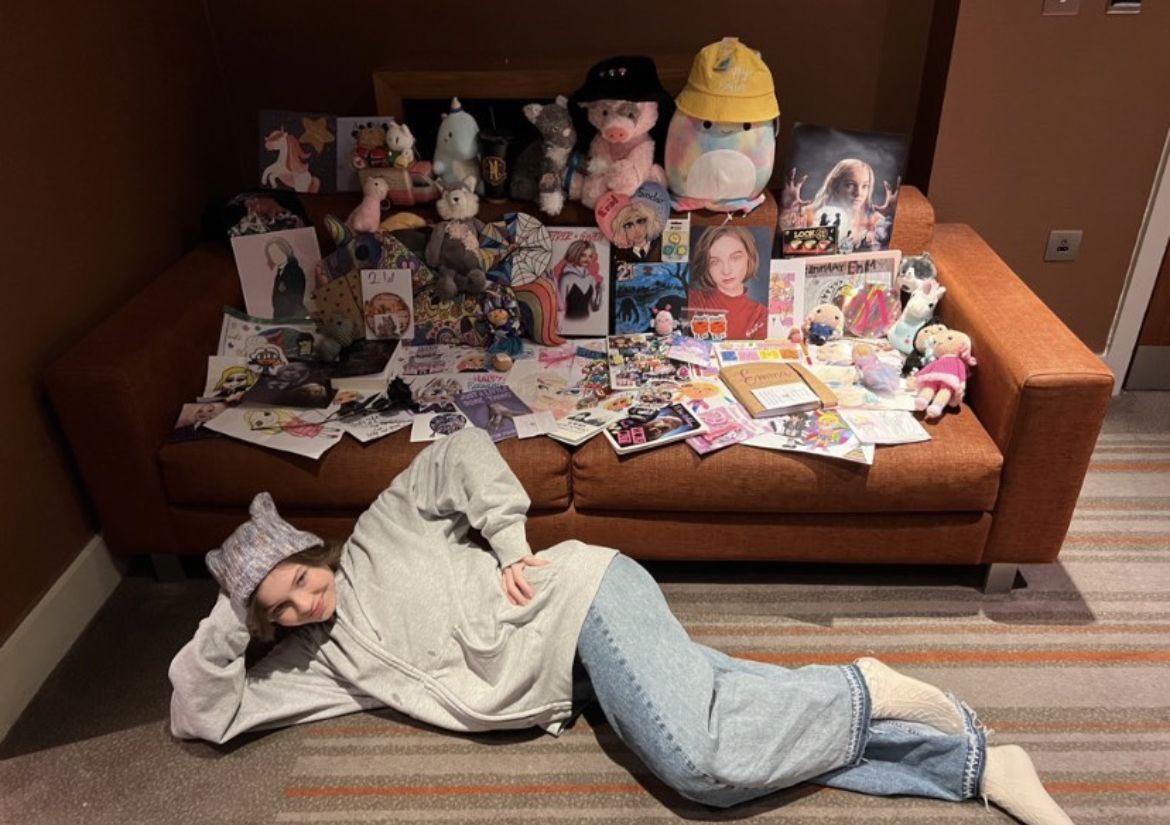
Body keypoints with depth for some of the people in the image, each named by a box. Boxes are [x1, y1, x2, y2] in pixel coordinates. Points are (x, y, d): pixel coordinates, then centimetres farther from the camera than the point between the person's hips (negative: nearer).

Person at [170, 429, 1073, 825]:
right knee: (750, 745, -7)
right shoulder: (318, 661, 16)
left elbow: (463, 448, -1)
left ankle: (864, 687, -2)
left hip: (581, 596, -5)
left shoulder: (381, 535, 2)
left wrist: (511, 545, -8)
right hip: (572, 684, 6)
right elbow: (203, 716, 18)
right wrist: (227, 620, 6)